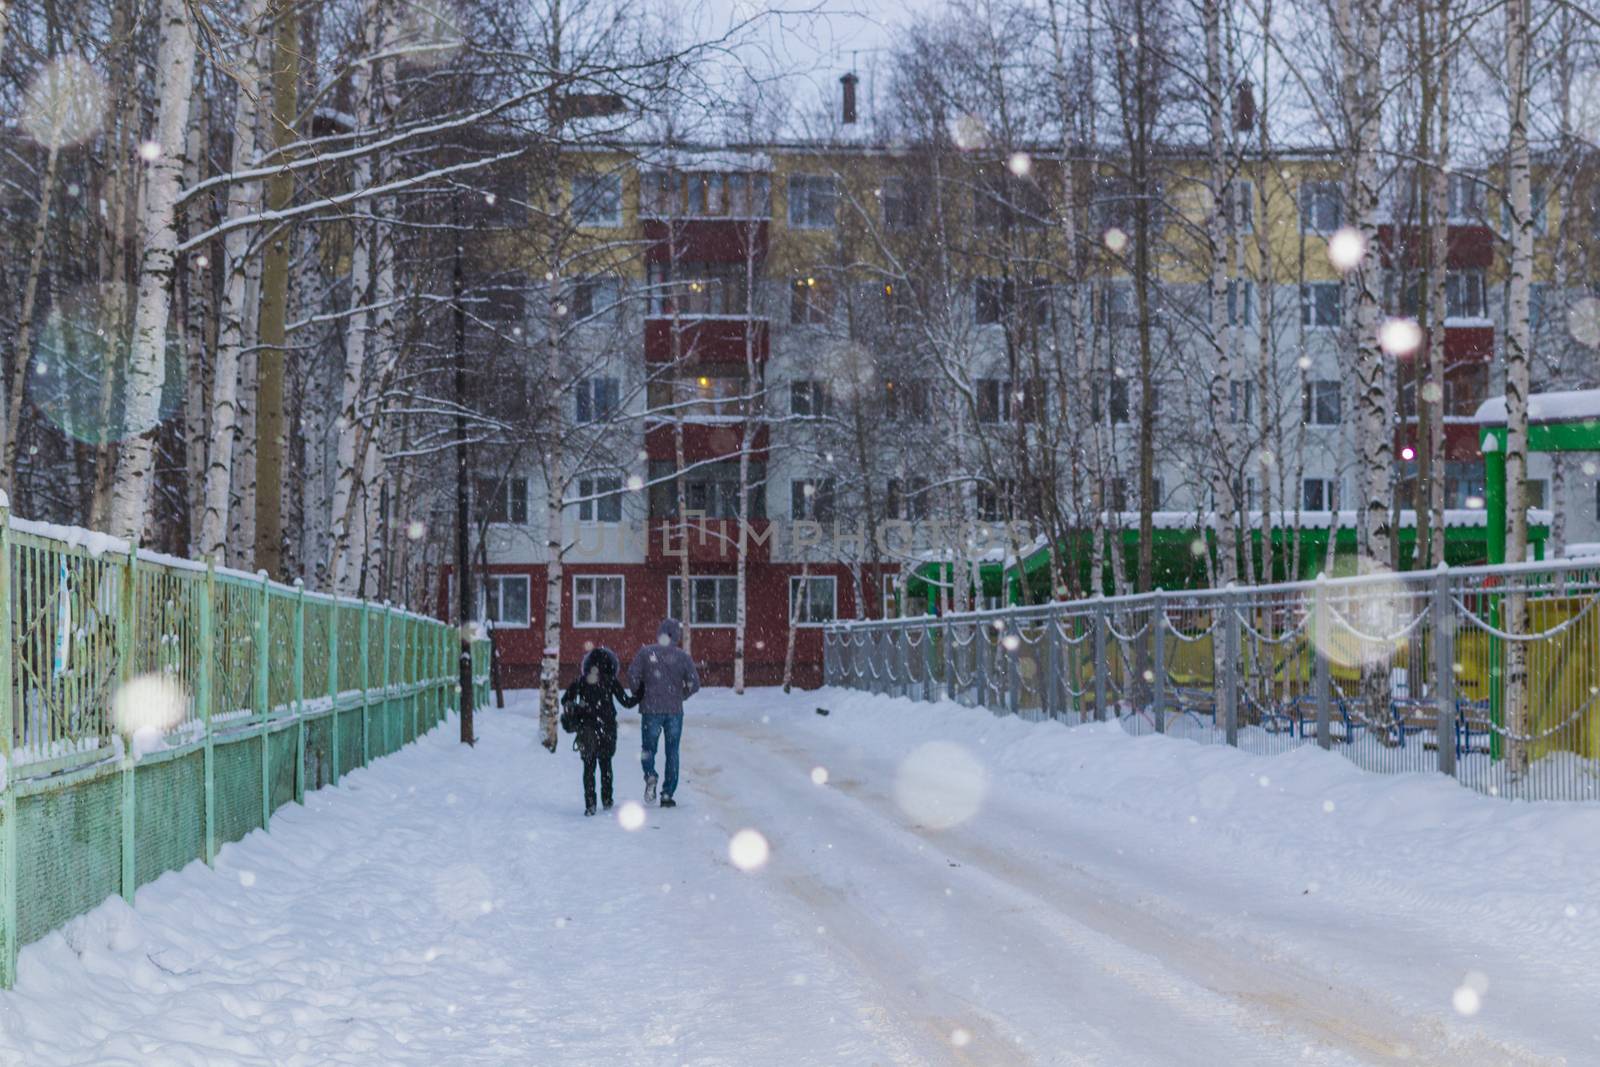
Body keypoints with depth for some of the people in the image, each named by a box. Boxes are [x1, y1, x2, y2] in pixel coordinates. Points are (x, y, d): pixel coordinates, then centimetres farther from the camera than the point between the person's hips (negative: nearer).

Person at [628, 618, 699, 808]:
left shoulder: (645, 652, -4)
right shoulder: (682, 656, -3)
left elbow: (632, 675, -10)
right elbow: (694, 684, -4)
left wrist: (638, 695, 6)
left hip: (650, 709, 0)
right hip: (675, 710, 0)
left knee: (649, 747, 14)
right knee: (672, 752, 10)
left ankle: (650, 775, -15)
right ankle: (667, 794, 8)